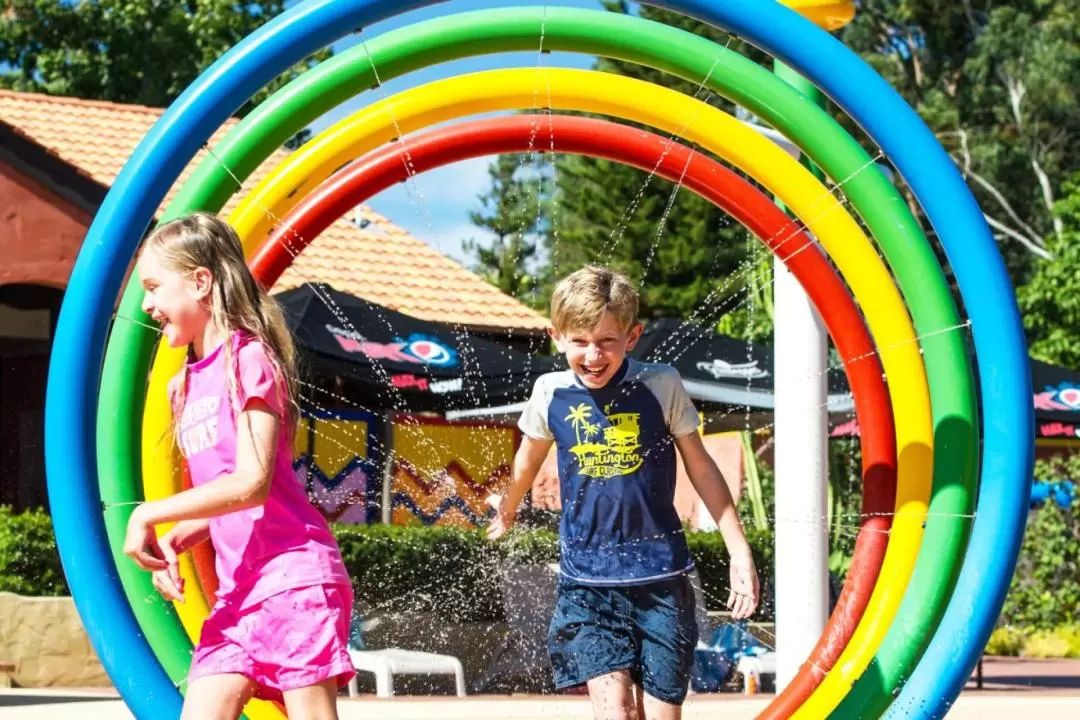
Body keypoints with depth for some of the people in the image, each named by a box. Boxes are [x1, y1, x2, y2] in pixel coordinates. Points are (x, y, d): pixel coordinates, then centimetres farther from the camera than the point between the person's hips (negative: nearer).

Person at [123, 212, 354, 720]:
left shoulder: (248, 358, -7)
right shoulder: (185, 385, 16)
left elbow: (251, 483, -17)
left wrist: (150, 515, -12)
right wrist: (173, 543, 1)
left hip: (293, 576, -8)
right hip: (237, 587, 8)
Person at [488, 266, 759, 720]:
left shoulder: (661, 386, -5)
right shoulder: (550, 394, 0)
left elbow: (701, 468, 5)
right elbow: (528, 461, 20)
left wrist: (740, 552, 2)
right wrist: (505, 515, 37)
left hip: (660, 575, 0)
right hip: (587, 579, 0)